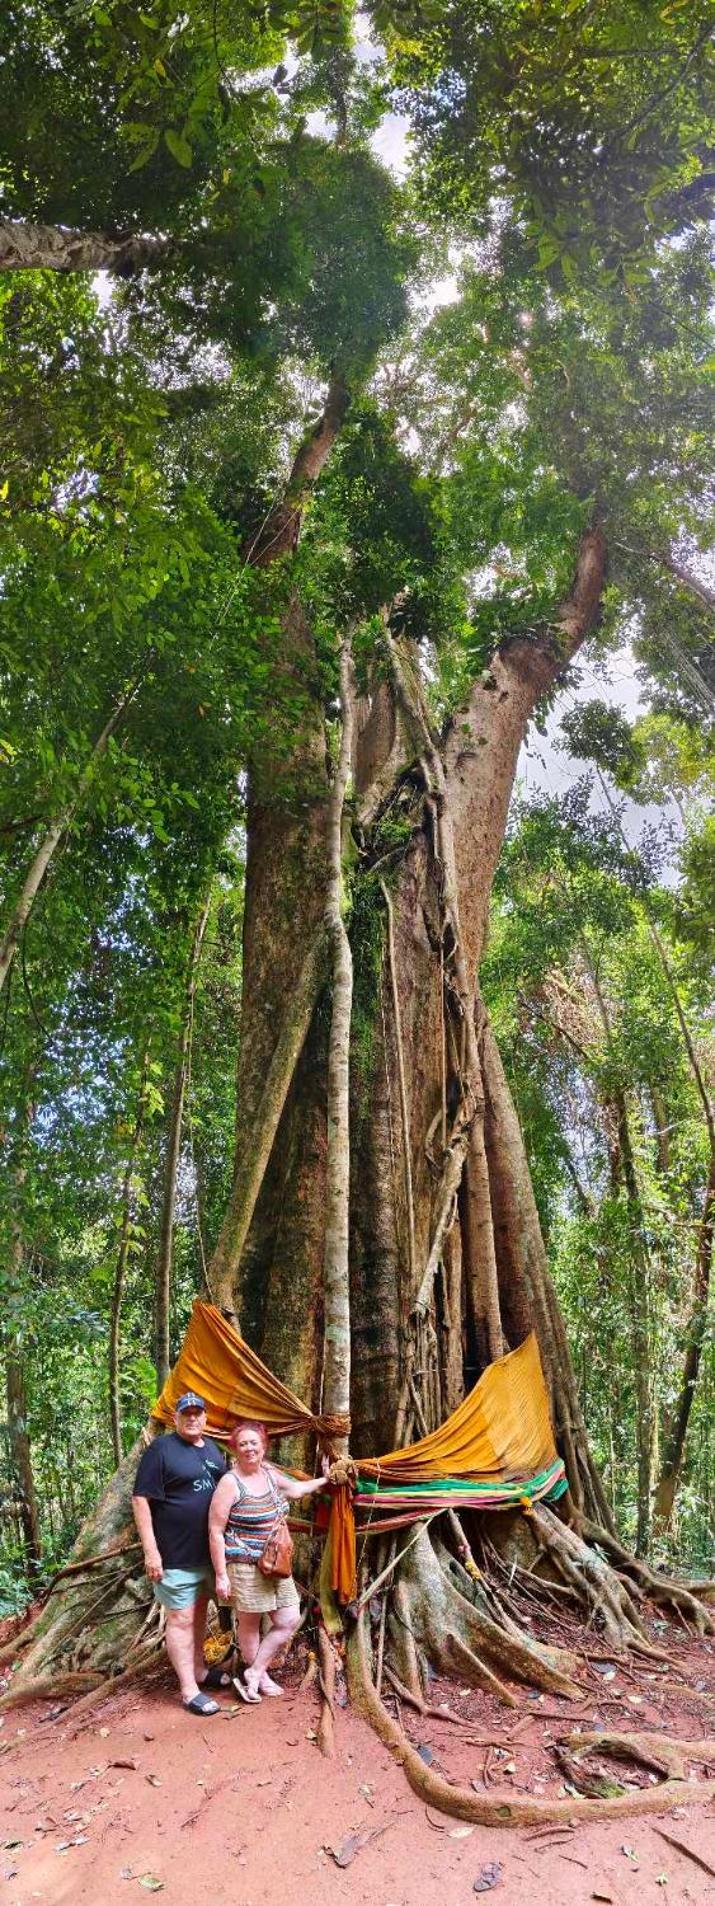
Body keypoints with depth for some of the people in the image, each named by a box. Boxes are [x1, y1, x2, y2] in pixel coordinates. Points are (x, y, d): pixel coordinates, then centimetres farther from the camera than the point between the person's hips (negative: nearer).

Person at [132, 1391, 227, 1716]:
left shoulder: (212, 1448, 7)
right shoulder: (161, 1449, -15)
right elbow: (141, 1499, -16)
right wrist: (150, 1551, -19)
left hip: (209, 1550, 7)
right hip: (176, 1555, -7)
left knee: (199, 1611, 20)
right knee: (181, 1619, 2)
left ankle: (199, 1670, 35)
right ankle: (189, 1690, 12)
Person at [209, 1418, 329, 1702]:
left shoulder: (270, 1474, 4)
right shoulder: (230, 1483, -16)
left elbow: (295, 1489, 25)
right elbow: (215, 1532, -14)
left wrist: (323, 1480, 24)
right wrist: (221, 1575, -15)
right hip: (244, 1565, -7)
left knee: (289, 1620, 6)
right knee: (249, 1624, 8)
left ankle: (253, 1674, 19)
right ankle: (261, 1676, 30)